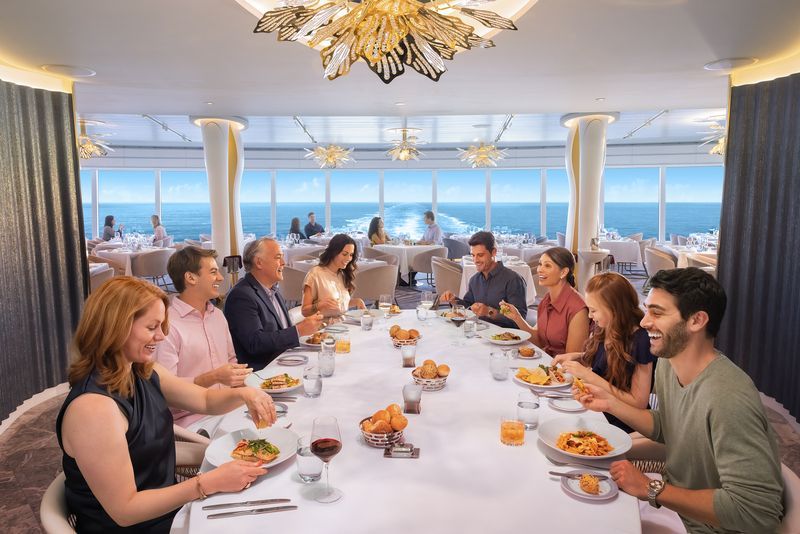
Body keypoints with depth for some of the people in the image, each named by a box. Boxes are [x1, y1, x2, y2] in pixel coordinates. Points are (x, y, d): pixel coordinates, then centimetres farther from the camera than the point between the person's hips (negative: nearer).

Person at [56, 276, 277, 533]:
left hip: (168, 508, 7)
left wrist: (242, 393, -10)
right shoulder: (94, 407, -28)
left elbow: (205, 400, 10)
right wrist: (210, 482, -28)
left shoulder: (143, 372, -1)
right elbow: (124, 510, -25)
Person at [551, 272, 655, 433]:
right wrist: (576, 357, 0)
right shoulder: (602, 329, 0)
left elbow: (639, 403, -19)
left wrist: (589, 376, -22)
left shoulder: (640, 340, -20)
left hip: (621, 425, -6)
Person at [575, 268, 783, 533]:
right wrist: (610, 404, -6)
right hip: (675, 508, 7)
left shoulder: (727, 399, -33)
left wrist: (651, 489, -27)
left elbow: (757, 511, -33)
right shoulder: (667, 364, -4)